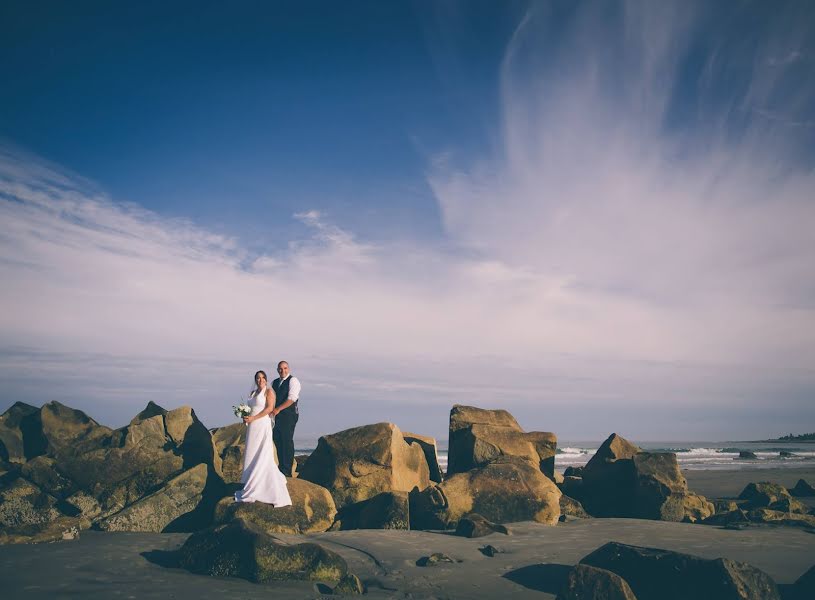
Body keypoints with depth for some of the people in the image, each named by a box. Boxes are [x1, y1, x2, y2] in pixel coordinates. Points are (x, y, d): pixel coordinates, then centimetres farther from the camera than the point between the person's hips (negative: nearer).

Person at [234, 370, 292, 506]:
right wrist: (245, 417, -1)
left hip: (262, 425, -7)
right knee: (252, 455, 7)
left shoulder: (269, 391, -3)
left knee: (261, 457, -5)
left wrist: (253, 418, -16)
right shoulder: (253, 393, 17)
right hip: (252, 427, 7)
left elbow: (270, 408, -13)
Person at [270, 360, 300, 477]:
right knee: (278, 441, 8)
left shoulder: (293, 381, -4)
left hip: (289, 415, -7)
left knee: (287, 442, -6)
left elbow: (292, 398, -15)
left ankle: (287, 471, -2)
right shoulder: (274, 382, 18)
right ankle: (281, 467, 18)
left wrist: (278, 409, -21)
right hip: (277, 415, 7)